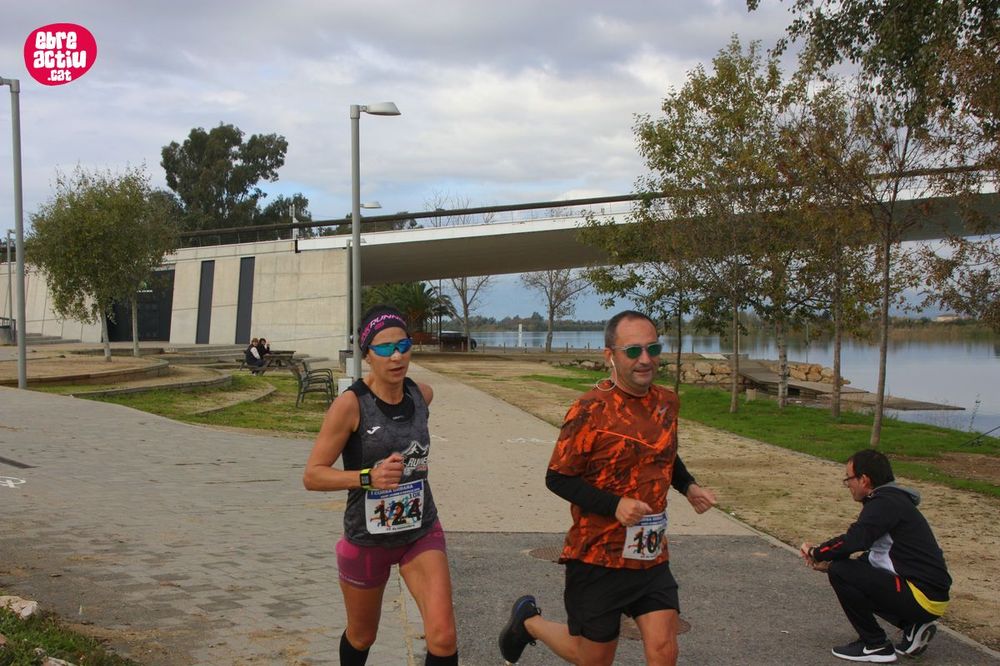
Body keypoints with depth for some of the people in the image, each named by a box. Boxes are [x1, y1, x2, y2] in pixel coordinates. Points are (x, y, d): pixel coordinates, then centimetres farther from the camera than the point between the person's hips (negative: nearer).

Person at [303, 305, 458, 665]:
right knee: (362, 637, 19)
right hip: (367, 538, -2)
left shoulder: (422, 394, -5)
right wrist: (369, 477, -33)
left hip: (421, 532, 3)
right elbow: (312, 475, -20)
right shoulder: (350, 404, -20)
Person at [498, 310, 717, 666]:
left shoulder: (667, 402, 4)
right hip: (598, 557, -5)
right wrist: (615, 505, -25)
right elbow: (557, 478, -14)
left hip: (652, 555, 5)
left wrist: (687, 486, 3)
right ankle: (528, 619, 37)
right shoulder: (591, 410, -17)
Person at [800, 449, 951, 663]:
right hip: (930, 593, 10)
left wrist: (815, 553, -8)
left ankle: (875, 645, -2)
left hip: (923, 598, -10)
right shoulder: (893, 500, 16)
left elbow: (853, 540, -27)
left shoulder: (885, 503, -15)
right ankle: (913, 627, 14)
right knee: (854, 575, 24)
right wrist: (829, 562, 11)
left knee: (841, 573, -14)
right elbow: (876, 556, 21)